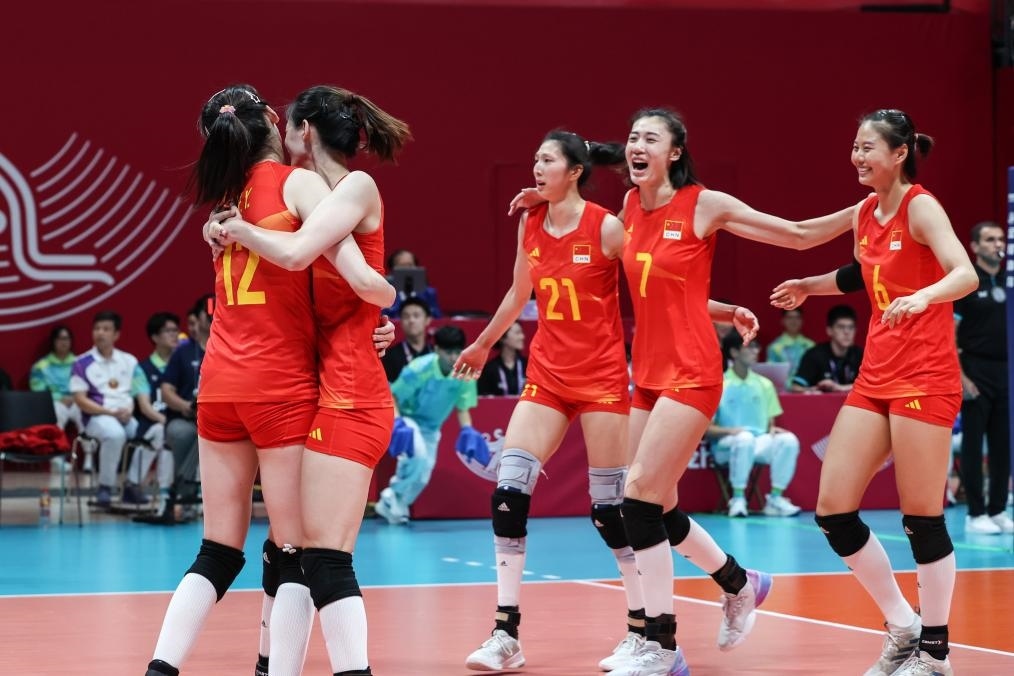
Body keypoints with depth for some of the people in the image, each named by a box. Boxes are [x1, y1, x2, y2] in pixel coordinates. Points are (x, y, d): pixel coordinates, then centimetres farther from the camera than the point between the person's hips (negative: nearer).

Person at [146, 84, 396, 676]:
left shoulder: (227, 195, 12)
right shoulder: (299, 182, -7)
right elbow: (360, 279, -17)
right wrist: (386, 294, 4)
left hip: (220, 381, 6)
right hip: (283, 385, -6)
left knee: (219, 552, 11)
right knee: (295, 554, -1)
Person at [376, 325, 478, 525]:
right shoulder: (419, 369, -29)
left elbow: (462, 407, -2)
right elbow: (392, 398, -19)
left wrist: (467, 430, -19)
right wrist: (397, 423, -34)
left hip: (431, 428, 5)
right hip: (408, 420, -5)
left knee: (422, 477, 6)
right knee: (418, 456, -30)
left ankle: (394, 507, 30)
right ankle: (392, 496, -7)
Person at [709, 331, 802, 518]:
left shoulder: (764, 384, 12)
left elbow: (770, 423, 15)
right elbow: (707, 428, -4)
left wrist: (773, 430, -9)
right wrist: (731, 431, -22)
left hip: (759, 442, 4)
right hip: (727, 445, -4)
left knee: (788, 440, -25)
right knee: (745, 438, -39)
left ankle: (775, 498, -17)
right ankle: (738, 499, -27)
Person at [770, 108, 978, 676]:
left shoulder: (920, 207, -10)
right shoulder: (863, 214, 11)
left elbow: (966, 274, -25)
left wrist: (923, 296, -42)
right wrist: (810, 285, 33)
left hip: (925, 378, -8)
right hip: (876, 376, 8)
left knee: (922, 517, -5)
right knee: (833, 510, 2)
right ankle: (903, 628, 17)